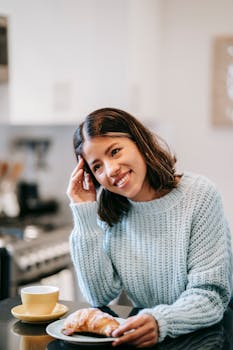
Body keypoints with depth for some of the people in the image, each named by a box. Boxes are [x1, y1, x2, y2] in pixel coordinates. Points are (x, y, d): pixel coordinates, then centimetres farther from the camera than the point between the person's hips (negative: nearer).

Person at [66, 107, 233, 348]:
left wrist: (161, 322, -32)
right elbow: (100, 297, -4)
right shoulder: (107, 209, 2)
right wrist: (85, 216, -8)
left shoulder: (199, 195, -10)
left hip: (201, 330, -3)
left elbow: (210, 294, -13)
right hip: (139, 330, 3)